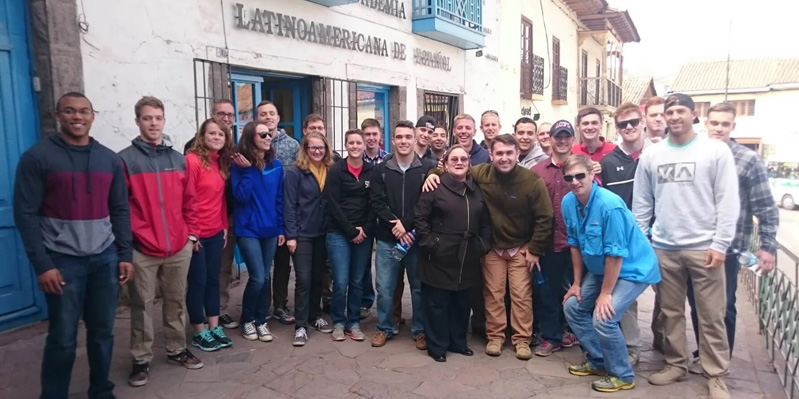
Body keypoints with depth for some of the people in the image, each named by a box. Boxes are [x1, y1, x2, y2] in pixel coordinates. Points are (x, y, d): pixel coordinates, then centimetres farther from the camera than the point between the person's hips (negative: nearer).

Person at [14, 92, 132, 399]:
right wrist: (42, 264, -12)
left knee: (103, 333, 11)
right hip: (62, 260, -3)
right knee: (63, 338, 3)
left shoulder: (109, 159, 9)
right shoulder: (37, 157, -3)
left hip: (106, 259, 4)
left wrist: (125, 255, 4)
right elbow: (25, 213, -7)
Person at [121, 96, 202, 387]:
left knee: (176, 302, 15)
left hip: (179, 247, 4)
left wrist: (192, 233, 10)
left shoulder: (178, 159, 9)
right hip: (142, 249, -4)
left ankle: (177, 349, 30)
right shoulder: (125, 159, -4)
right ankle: (141, 359, 21)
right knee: (143, 306, 7)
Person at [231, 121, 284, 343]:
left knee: (265, 277, 10)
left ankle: (261, 321, 25)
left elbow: (279, 199, 7)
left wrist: (281, 228, 5)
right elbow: (241, 196, -16)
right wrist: (247, 170, -20)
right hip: (248, 230, -4)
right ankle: (247, 321, 15)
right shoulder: (239, 165, -7)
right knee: (258, 278, -8)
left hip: (270, 229, 4)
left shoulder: (276, 165, 4)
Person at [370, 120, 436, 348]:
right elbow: (377, 203, -2)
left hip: (417, 237, -1)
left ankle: (420, 330, 25)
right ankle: (384, 328, 25)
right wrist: (395, 225, -15)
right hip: (387, 238, 1)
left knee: (419, 286, 9)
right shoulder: (381, 170, 5)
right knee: (384, 287, 7)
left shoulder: (428, 169, -1)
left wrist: (406, 224, -15)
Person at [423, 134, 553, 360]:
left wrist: (535, 250, -10)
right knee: (493, 293, 8)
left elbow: (544, 218, -12)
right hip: (492, 246, 2)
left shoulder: (532, 181, -19)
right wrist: (434, 173, -17)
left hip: (521, 247, -2)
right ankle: (495, 336, 22)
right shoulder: (481, 173, -14)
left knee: (521, 294, 3)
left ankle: (522, 339, 18)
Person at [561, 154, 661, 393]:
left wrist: (605, 293, -19)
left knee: (603, 318, -19)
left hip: (633, 269, -8)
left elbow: (615, 254, -25)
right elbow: (575, 244, 3)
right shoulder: (568, 202, -7)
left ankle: (623, 375, 6)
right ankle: (598, 361, 26)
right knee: (572, 306, 8)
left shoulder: (609, 205, -29)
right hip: (600, 269, 8)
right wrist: (577, 283, 6)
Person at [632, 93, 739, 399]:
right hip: (663, 249, 3)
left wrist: (720, 244, -10)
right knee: (671, 313, 12)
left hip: (704, 248, -2)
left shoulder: (716, 151, 0)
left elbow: (728, 202, -4)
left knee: (711, 316, 4)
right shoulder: (650, 156, 7)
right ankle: (676, 365, 27)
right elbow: (641, 204, 9)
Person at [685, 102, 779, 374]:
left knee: (723, 308, 9)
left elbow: (766, 208, -5)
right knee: (697, 305, 14)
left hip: (727, 248, -3)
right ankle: (703, 356, 32)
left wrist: (768, 246, -8)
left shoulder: (748, 160, -4)